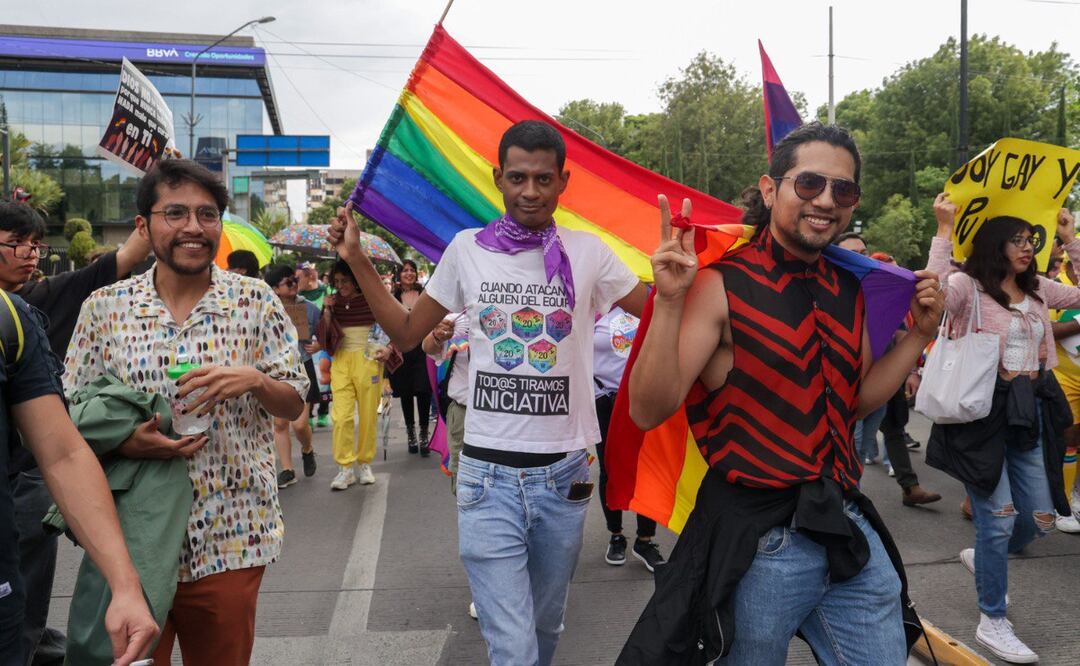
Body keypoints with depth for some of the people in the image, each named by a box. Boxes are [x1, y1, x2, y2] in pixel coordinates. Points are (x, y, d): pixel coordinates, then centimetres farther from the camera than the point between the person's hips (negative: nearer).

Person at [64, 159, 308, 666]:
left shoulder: (256, 301, -1)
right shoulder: (104, 307, 1)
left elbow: (294, 405, 3)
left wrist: (253, 379, -18)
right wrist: (126, 442, -15)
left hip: (230, 542, 0)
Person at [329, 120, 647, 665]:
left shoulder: (586, 252, 0)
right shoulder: (467, 248, 2)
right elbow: (407, 333, 8)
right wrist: (357, 260, 3)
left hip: (564, 476, 1)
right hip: (488, 477, -1)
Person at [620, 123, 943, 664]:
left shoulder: (850, 291, 6)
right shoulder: (722, 286, -13)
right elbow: (649, 411, -19)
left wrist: (918, 334, 8)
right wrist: (669, 301, -28)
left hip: (850, 531, 6)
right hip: (758, 542, -5)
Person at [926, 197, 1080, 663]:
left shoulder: (1038, 290, 12)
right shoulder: (968, 286, -9)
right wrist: (944, 232, -27)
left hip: (1030, 413, 7)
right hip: (982, 412, -7)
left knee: (1041, 518, 10)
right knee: (998, 518, -4)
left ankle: (983, 558, 41)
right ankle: (992, 623, 12)